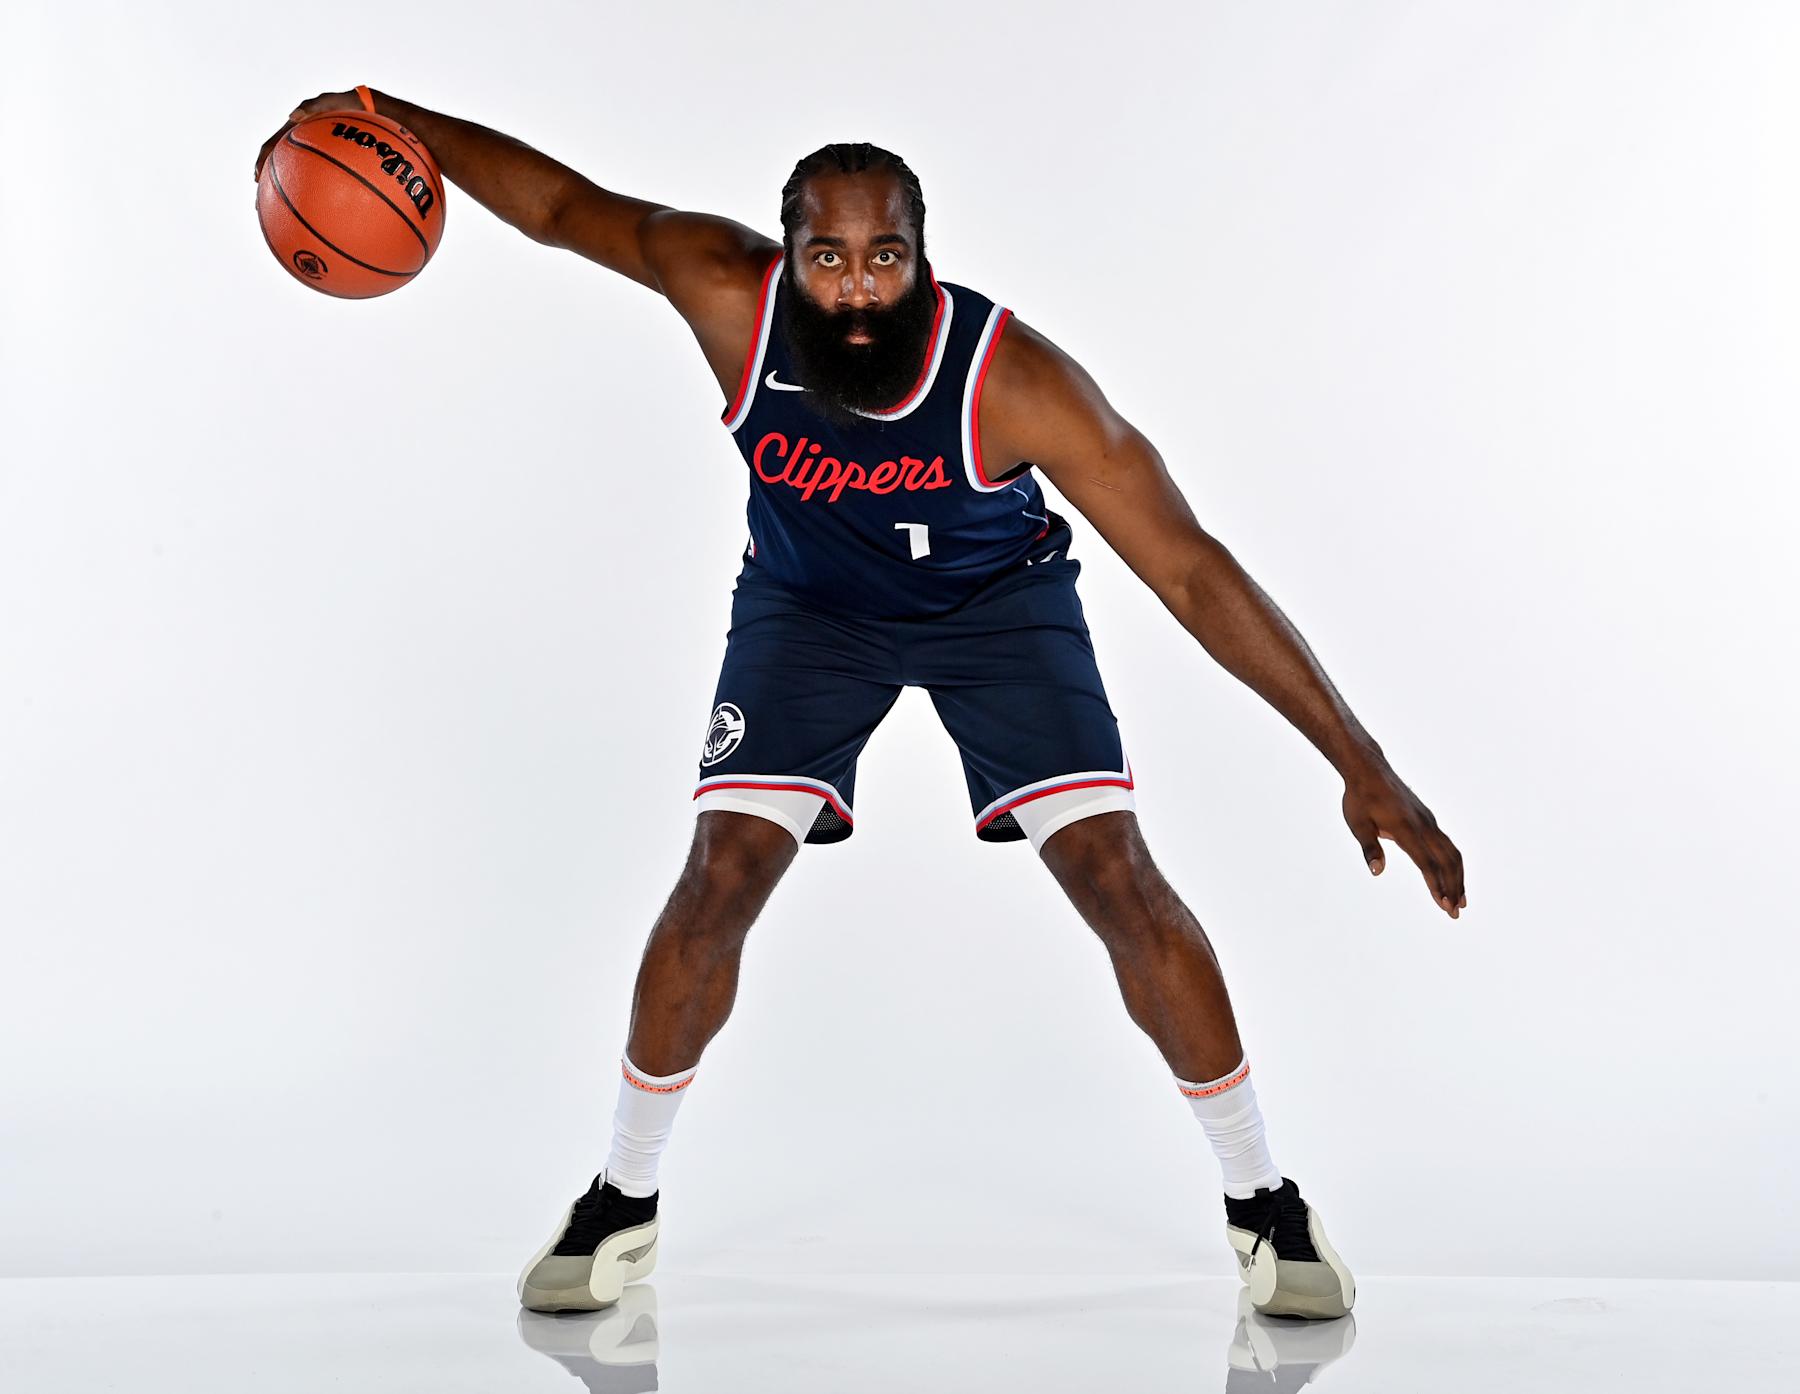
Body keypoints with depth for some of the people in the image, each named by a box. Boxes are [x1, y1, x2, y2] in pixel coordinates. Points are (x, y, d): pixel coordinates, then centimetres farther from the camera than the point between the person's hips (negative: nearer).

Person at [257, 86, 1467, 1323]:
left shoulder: (1014, 379, -36)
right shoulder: (731, 294, -29)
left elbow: (1193, 572, -34)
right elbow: (562, 202, -11)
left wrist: (1362, 765, -34)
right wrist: (385, 117, -17)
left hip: (1000, 599, -1)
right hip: (808, 600, 2)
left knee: (1120, 879, -13)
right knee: (721, 877, -9)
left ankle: (1267, 1203, 6)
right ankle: (624, 1203, 13)